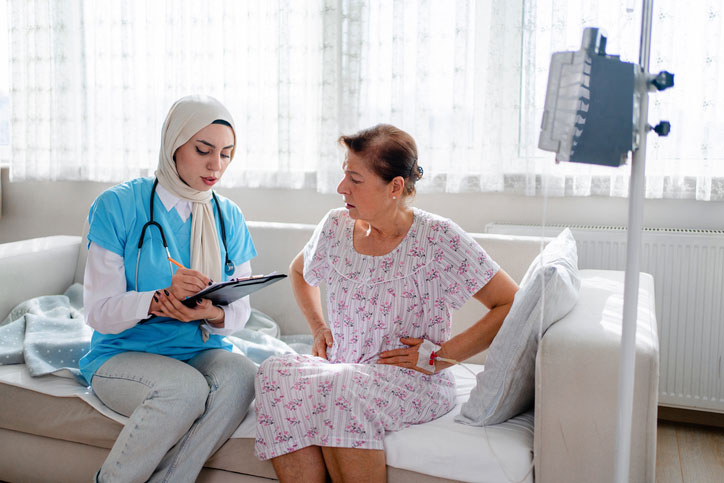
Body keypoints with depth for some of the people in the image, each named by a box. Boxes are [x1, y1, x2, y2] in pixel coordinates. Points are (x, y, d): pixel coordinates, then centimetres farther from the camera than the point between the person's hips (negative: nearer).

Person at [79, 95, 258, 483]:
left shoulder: (228, 217, 5)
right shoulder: (119, 205, -7)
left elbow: (239, 310, 4)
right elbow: (98, 311, -11)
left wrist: (215, 315, -20)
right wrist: (160, 301, -30)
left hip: (203, 350, 4)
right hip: (124, 354, -3)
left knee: (240, 375, -29)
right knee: (185, 386, -33)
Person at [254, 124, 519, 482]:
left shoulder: (438, 238, -10)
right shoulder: (336, 227, 5)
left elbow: (513, 305, -10)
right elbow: (300, 272, 28)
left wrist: (438, 356, -13)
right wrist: (319, 328, 12)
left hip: (414, 383, -4)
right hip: (341, 372, 5)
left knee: (338, 389, -35)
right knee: (275, 373, -26)